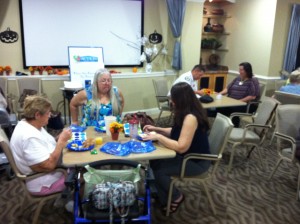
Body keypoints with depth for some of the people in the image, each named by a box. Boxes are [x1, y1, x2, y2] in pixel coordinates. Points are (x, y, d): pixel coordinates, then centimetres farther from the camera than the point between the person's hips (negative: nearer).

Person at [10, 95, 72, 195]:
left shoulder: (28, 124, -2)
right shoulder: (29, 137, -32)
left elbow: (45, 145, 7)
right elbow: (49, 165, -33)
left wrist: (60, 138, -10)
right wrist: (62, 141, -27)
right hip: (42, 183, -9)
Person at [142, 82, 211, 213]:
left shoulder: (190, 117, -30)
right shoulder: (186, 114, 1)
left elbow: (181, 147, -32)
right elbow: (175, 132, 15)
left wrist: (158, 136, -25)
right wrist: (156, 129, 5)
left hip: (197, 161, -9)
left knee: (158, 169, -13)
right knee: (154, 161, -1)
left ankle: (177, 197, 12)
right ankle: (164, 200, 14)